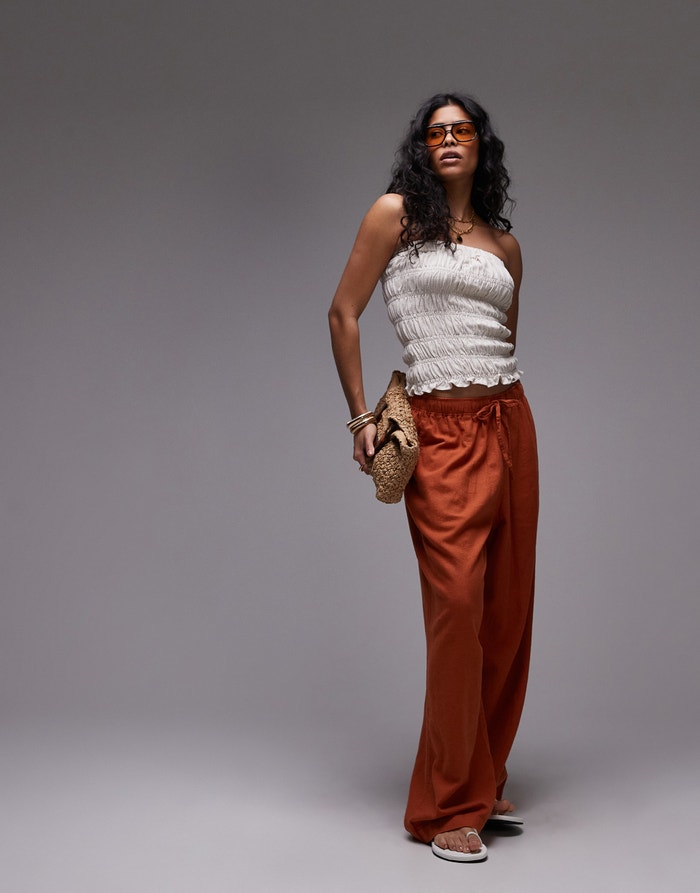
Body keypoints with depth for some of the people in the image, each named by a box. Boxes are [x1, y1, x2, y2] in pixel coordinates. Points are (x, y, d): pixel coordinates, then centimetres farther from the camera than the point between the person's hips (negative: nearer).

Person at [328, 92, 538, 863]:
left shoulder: (504, 244, 16)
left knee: (508, 609, 6)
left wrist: (500, 402, 13)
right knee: (458, 605, -11)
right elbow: (343, 315, 2)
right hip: (441, 432, -5)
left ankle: (483, 780, 21)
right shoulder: (395, 214, 3)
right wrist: (361, 417, -3)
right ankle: (447, 807, 2)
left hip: (509, 423, 5)